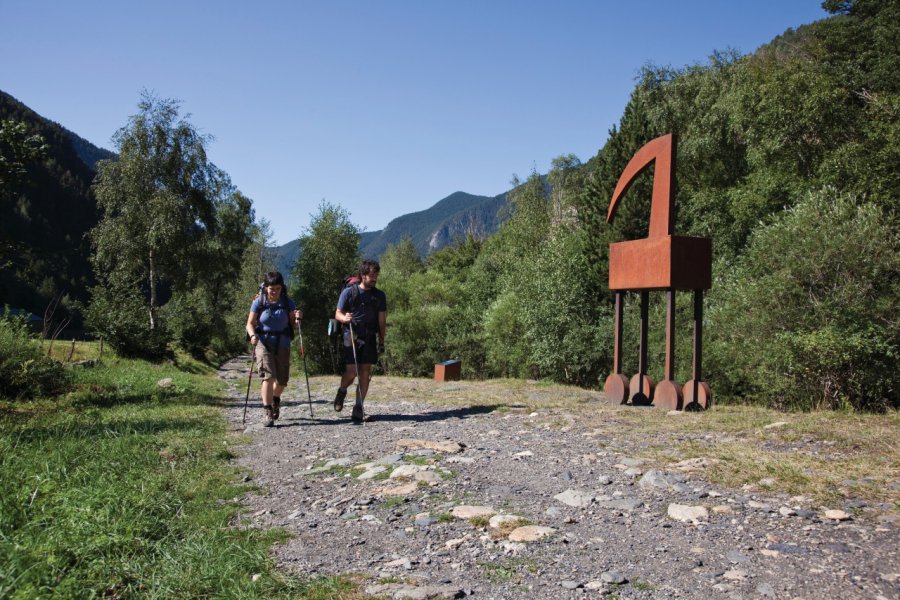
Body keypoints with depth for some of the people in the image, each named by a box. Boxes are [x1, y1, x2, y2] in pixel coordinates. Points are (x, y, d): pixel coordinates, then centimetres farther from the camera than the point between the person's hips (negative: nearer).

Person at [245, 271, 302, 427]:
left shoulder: (287, 302, 2)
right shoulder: (259, 302, -3)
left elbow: (295, 325, 6)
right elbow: (250, 323, -2)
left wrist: (298, 318, -16)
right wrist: (253, 335, -21)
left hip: (282, 345, 3)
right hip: (263, 343, -3)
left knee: (282, 380, 9)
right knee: (268, 376, -18)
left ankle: (276, 400, 42)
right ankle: (268, 414, -16)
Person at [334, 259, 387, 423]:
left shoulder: (379, 295, 11)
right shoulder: (349, 292, 2)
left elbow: (382, 320, 12)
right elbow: (338, 314, 3)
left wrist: (382, 342, 8)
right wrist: (345, 318, -20)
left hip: (369, 338, 3)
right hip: (351, 336, -3)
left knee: (365, 373, -1)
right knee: (351, 371, -11)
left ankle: (358, 408, 7)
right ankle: (342, 391, 21)